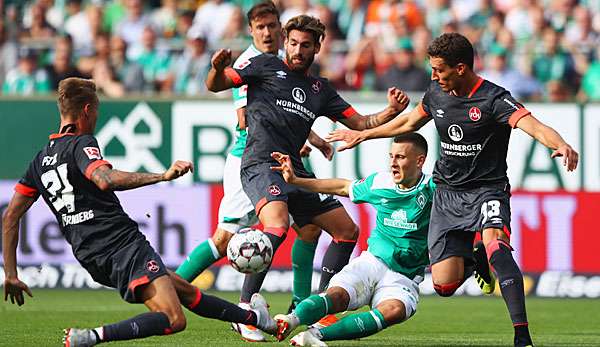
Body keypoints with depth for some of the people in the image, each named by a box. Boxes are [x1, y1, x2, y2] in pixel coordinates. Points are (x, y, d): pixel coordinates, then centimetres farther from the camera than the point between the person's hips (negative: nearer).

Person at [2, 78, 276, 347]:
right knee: (173, 320, -19)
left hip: (93, 261, 9)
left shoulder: (40, 160, 17)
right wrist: (163, 176, -29)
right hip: (124, 244, -9)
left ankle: (254, 317, 30)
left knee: (185, 291, 22)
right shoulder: (81, 143, -5)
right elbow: (106, 180, -27)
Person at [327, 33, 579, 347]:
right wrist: (363, 135, 34)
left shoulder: (493, 99, -18)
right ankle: (477, 260, 32)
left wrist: (561, 145, -54)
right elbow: (409, 122, 24)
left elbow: (534, 126, -32)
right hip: (447, 194, 5)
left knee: (494, 241, -37)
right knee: (444, 284, -6)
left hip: (487, 189, -5)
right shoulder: (436, 93, 3)